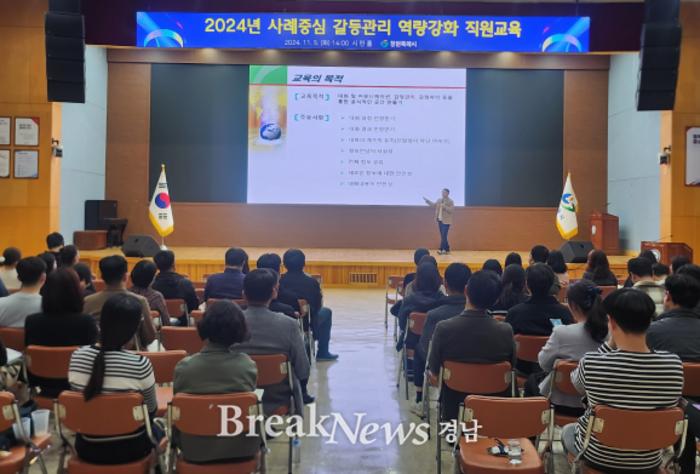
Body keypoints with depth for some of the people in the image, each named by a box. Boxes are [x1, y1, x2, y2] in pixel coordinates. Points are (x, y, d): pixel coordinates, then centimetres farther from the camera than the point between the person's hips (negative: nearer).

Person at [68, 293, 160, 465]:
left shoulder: (77, 357, -13)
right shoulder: (140, 364, -25)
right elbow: (151, 410, -9)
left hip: (88, 448, 3)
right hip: (129, 449, -3)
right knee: (153, 429, 29)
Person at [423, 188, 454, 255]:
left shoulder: (450, 201, -7)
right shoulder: (439, 200, 11)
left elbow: (452, 210, -15)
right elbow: (433, 205, 21)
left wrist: (444, 207, -23)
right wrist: (427, 200, 14)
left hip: (446, 221, -7)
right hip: (440, 220, 7)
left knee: (444, 236, -11)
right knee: (443, 236, 9)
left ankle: (442, 249, -12)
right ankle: (446, 249, 17)